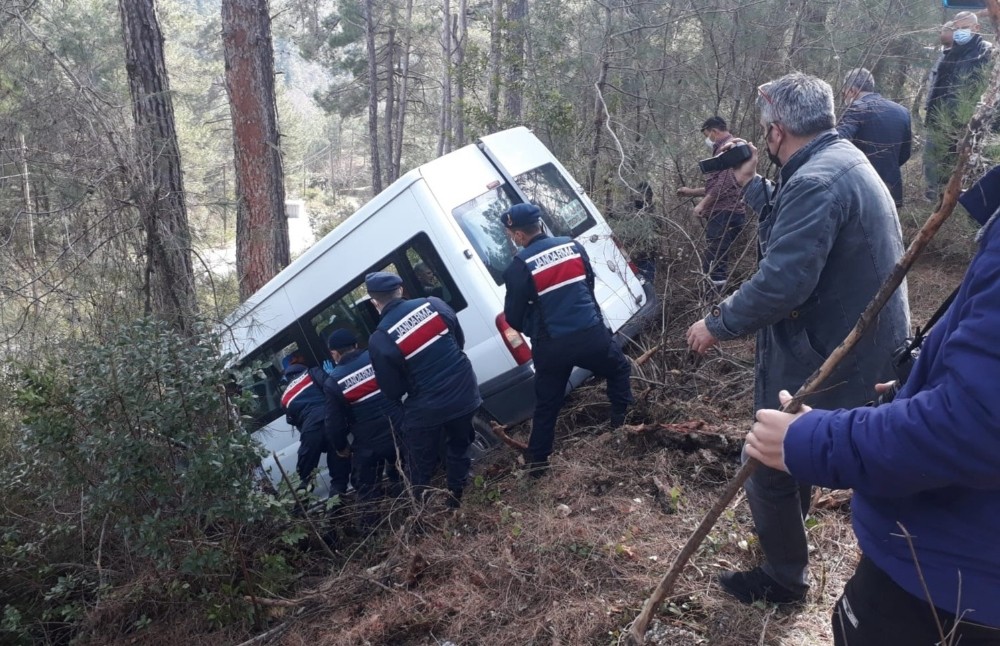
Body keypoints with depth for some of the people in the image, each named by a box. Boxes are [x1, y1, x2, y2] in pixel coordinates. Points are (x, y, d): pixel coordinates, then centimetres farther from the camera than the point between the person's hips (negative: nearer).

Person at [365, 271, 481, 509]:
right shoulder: (434, 304, -6)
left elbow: (393, 390, -9)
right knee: (459, 449, 26)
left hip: (426, 408, -4)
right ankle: (455, 502, 39)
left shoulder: (379, 340, -17)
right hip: (464, 394, 4)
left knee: (420, 466, 17)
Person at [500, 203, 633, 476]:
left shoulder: (519, 266, -11)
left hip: (552, 346, -2)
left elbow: (514, 317, -4)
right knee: (619, 371, 30)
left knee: (546, 405, 14)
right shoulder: (573, 246, 2)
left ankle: (537, 460, 23)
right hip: (591, 333, 2)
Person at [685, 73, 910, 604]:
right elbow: (789, 229, 18)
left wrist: (717, 326, -19)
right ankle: (782, 546, 51)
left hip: (822, 365, -10)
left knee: (766, 471, 7)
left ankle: (784, 579, 28)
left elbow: (781, 282, -33)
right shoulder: (841, 160, 8)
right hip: (859, 347, 11)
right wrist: (750, 183, 15)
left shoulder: (815, 182, -26)